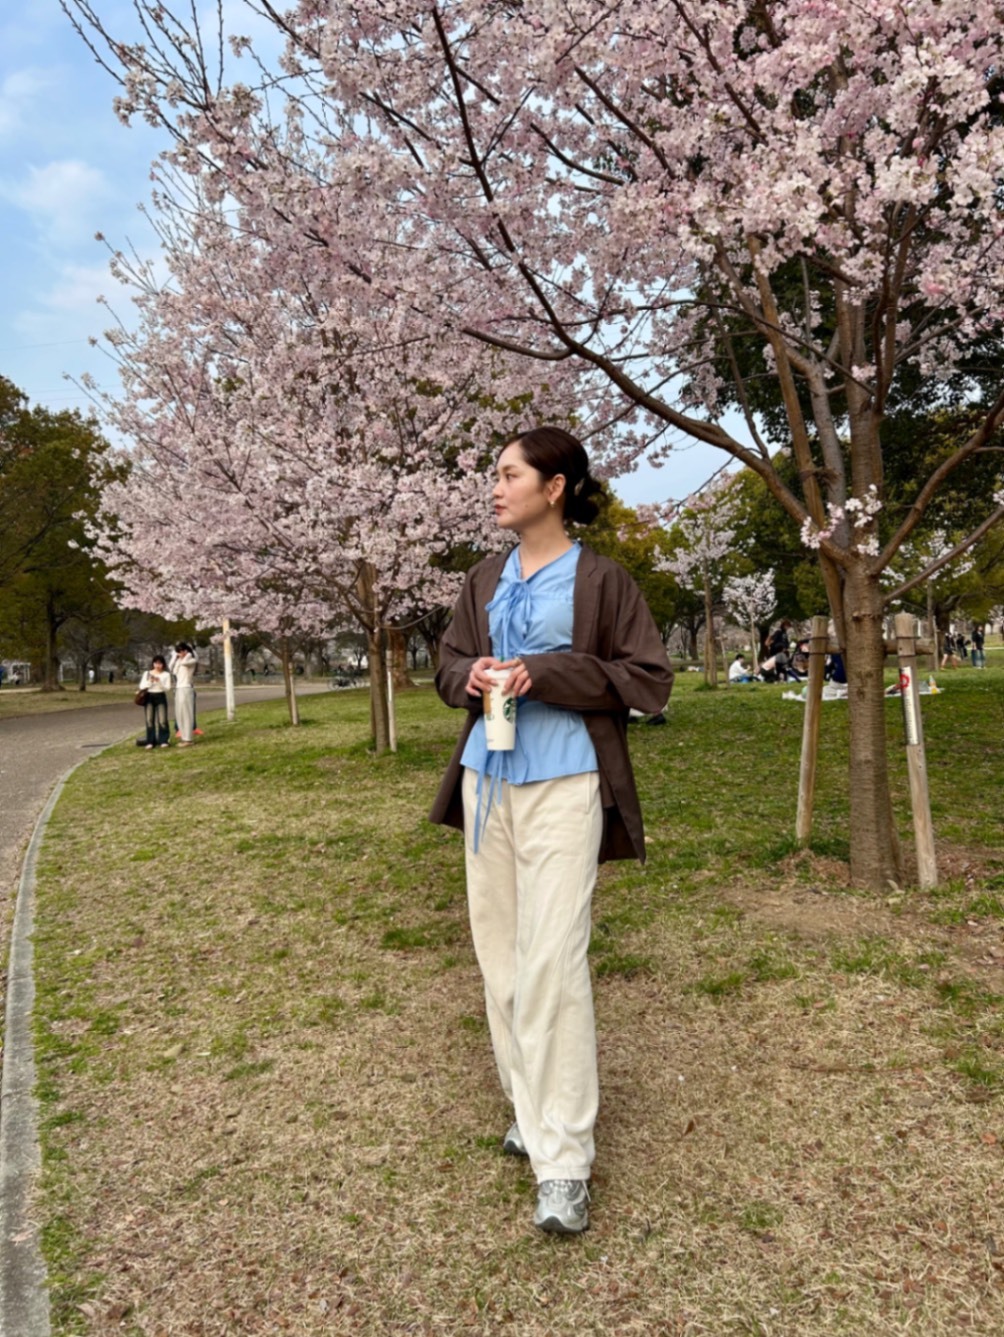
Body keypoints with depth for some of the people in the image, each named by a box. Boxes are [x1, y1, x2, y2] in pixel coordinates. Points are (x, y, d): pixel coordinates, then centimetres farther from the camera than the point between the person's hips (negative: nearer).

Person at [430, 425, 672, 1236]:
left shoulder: (601, 580, -4)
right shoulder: (485, 581, 12)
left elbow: (650, 680, -6)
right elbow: (448, 663, 18)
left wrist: (546, 674, -16)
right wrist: (472, 676, -7)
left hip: (564, 784, -6)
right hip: (487, 780, 6)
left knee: (552, 961, -10)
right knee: (500, 955, 11)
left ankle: (563, 1161, 2)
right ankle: (532, 1109, 29)